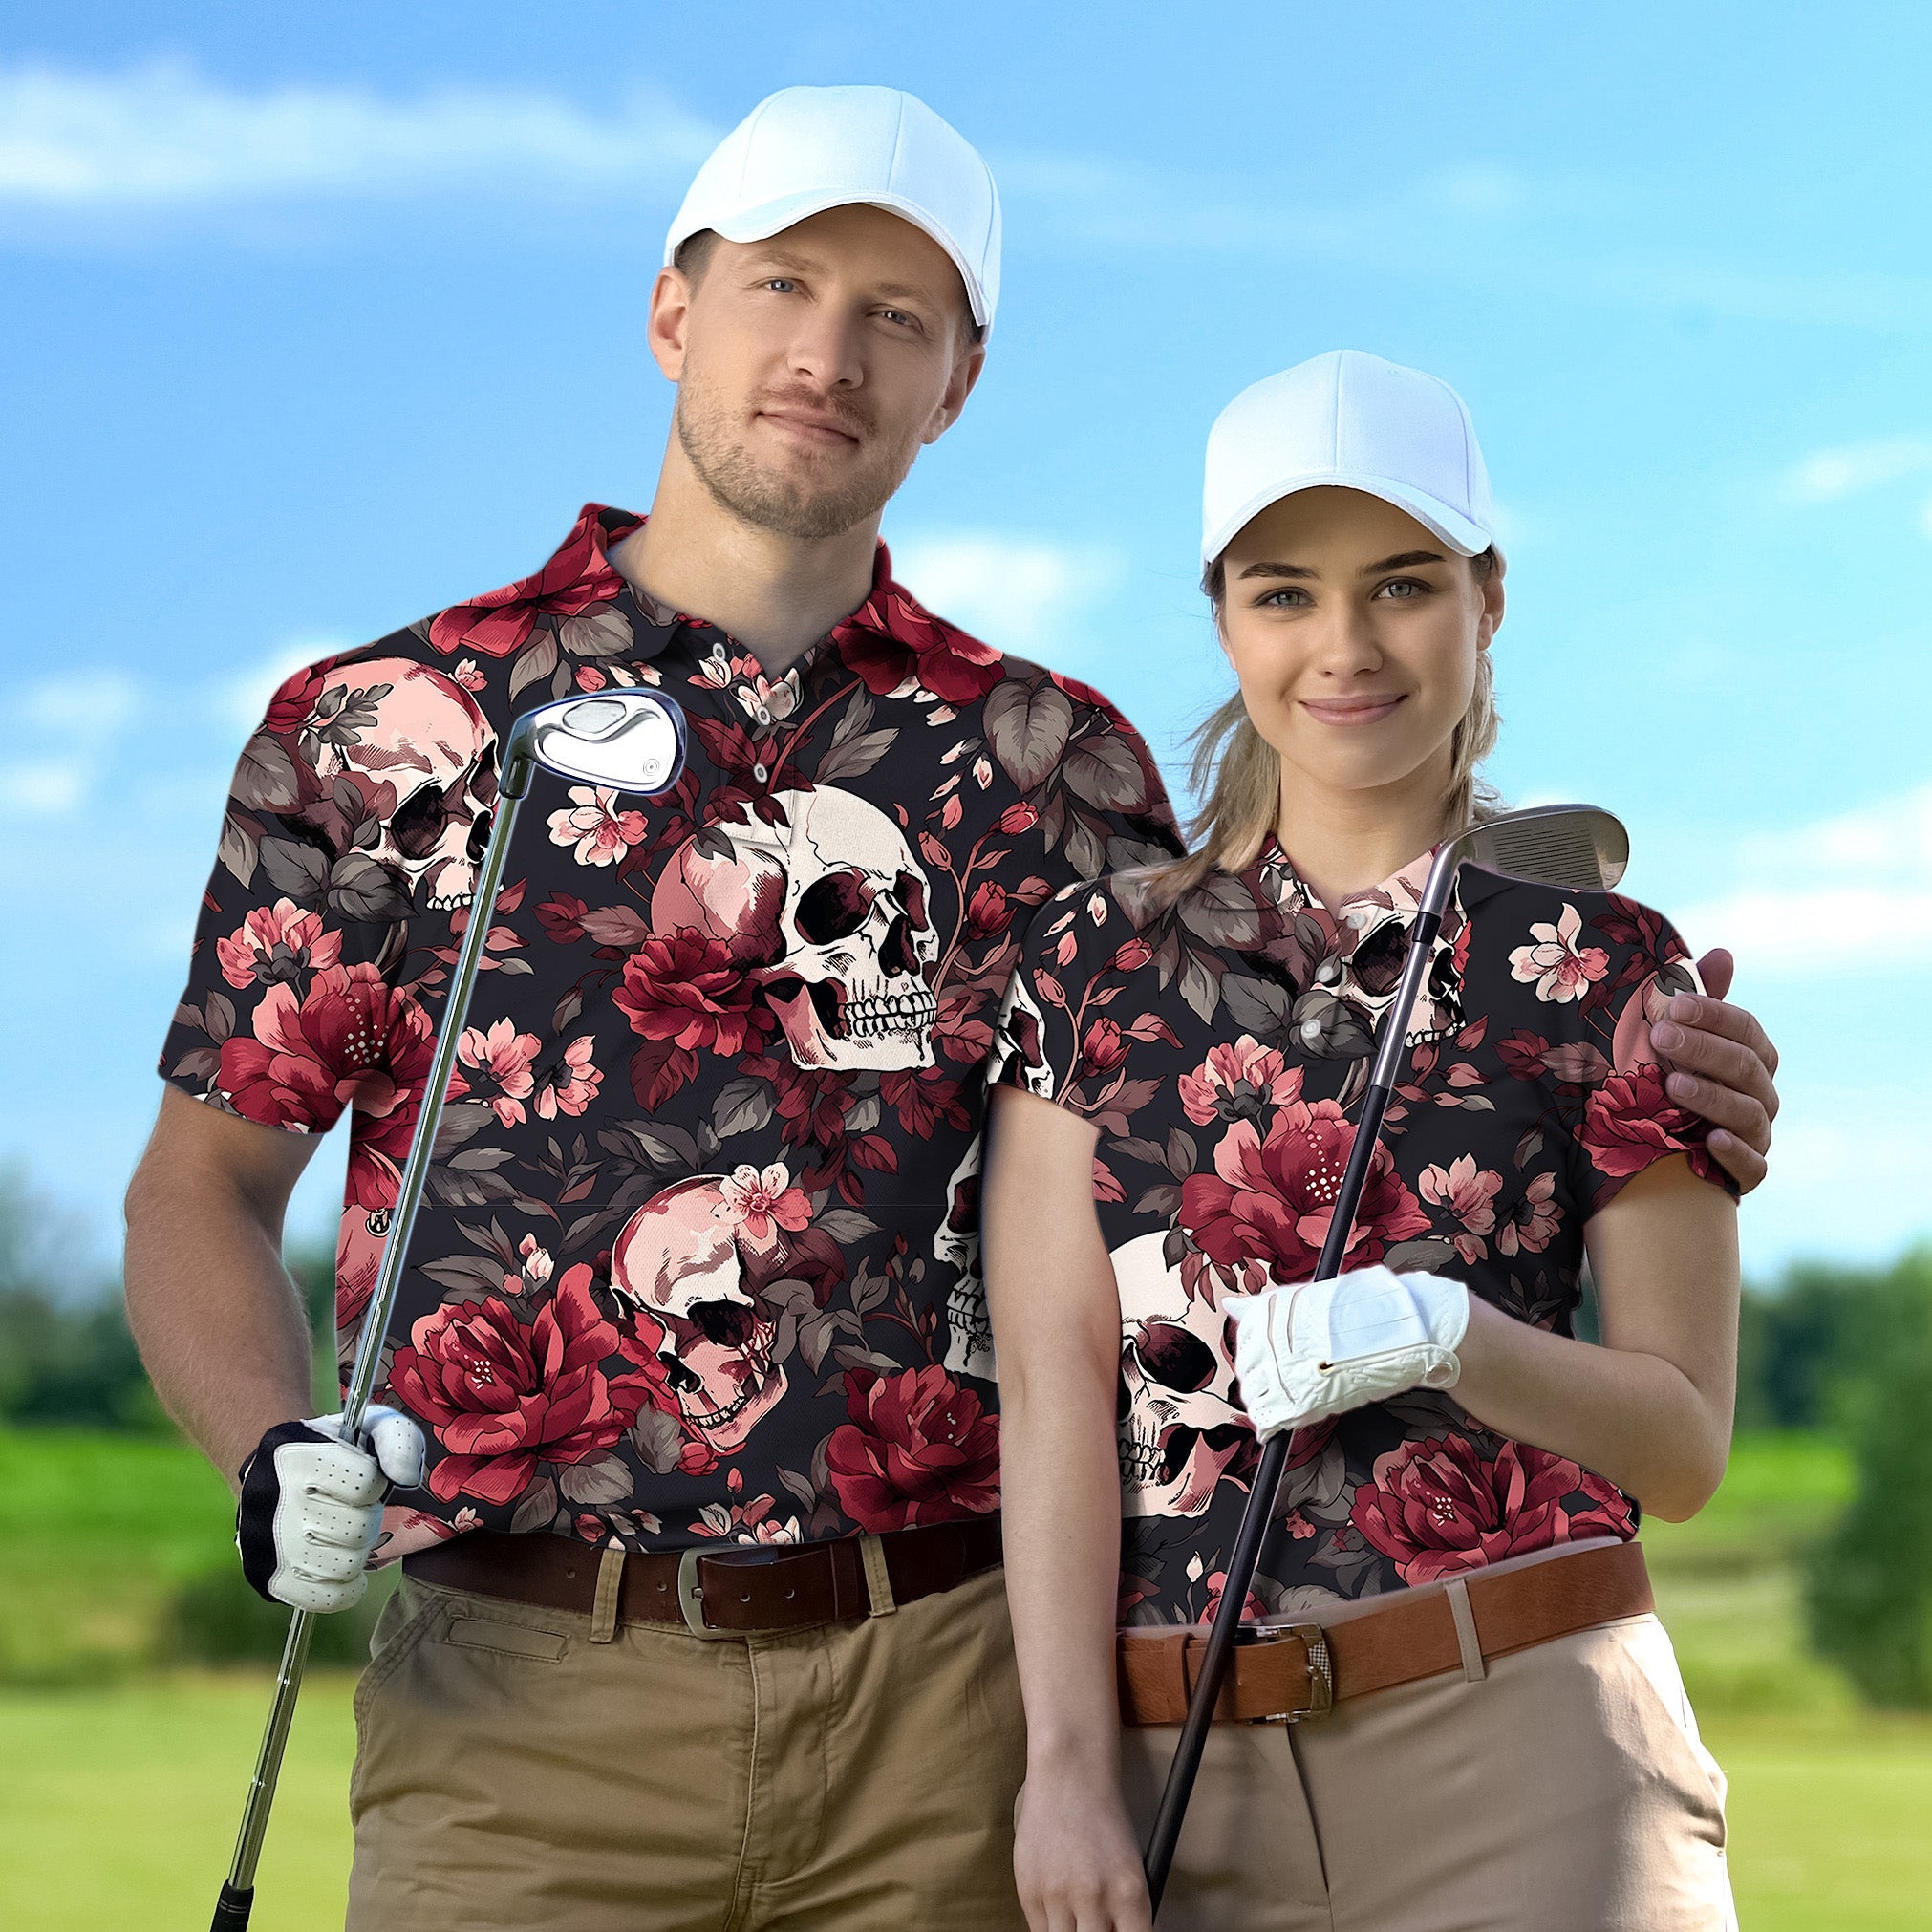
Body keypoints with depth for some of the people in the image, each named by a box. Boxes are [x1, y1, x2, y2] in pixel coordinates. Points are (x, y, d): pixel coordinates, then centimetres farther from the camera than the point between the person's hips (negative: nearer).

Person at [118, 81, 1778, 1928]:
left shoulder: (1044, 760, 12)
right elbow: (202, 1186, 10)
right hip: (529, 1694, -1)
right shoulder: (378, 732, 6)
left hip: (951, 1701, 2)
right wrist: (272, 1461, -9)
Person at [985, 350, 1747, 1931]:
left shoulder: (1606, 966, 4)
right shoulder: (1097, 958, 9)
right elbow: (1053, 1386, 1)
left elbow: (1685, 1444, 2)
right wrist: (1068, 1765, -7)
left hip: (1520, 1750, -1)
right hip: (1183, 1773, 2)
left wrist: (1443, 1334, -15)